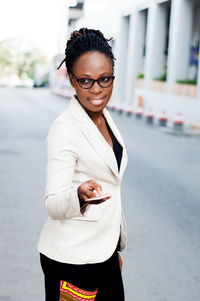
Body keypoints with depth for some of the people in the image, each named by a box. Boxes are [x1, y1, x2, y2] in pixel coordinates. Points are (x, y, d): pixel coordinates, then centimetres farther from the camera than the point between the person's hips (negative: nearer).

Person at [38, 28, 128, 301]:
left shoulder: (104, 118, 7)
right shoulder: (64, 129, -18)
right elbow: (54, 205, -20)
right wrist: (79, 194, -41)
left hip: (104, 251, 7)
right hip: (72, 259, -7)